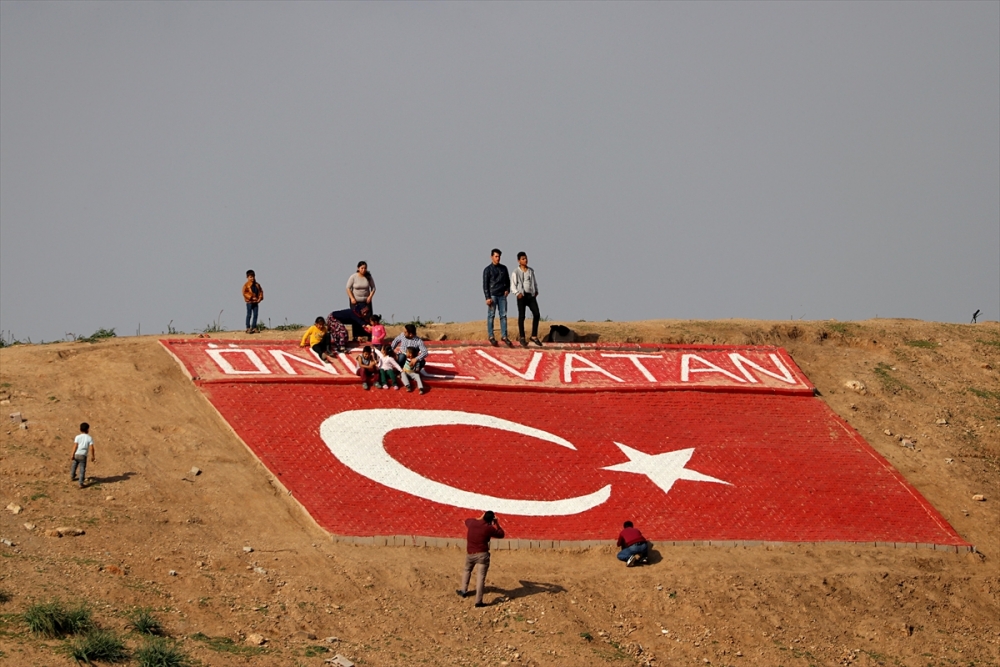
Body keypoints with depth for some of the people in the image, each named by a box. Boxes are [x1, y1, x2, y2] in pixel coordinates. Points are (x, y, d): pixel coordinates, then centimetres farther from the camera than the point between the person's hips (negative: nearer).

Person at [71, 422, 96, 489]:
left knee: (74, 466, 26)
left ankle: (72, 477, 45)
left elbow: (75, 446, -9)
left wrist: (72, 455, -4)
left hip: (76, 454, 2)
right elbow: (91, 448, -7)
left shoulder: (77, 437, -3)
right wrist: (92, 457, 2)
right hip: (83, 456, -2)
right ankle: (81, 483, 0)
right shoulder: (89, 438, -4)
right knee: (82, 469, 4)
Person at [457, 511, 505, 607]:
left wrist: (480, 518, 29)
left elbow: (467, 521, 29)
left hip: (470, 554, 5)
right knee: (481, 577, -6)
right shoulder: (489, 528, -10)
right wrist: (497, 523, 13)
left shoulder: (472, 523, 2)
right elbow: (501, 534, 5)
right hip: (482, 555, -5)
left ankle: (463, 590, 36)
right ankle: (478, 601, -11)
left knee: (467, 570, 32)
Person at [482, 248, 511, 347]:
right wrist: (487, 298, -12)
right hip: (492, 295, -4)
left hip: (502, 295, 4)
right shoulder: (488, 270, -1)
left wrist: (507, 290, 2)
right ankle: (491, 337, 3)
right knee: (491, 316, -1)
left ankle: (504, 336, 3)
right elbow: (485, 285, -4)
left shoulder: (503, 268, 12)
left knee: (503, 315, 1)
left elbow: (507, 280, 21)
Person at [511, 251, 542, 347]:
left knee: (536, 314, -5)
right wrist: (518, 293, -20)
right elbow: (513, 286, -5)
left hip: (531, 295, 4)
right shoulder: (515, 272, -3)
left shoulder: (531, 270, 11)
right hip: (522, 296, -4)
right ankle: (521, 337, 10)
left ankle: (534, 336, 5)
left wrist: (536, 291, 11)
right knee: (521, 316, -1)